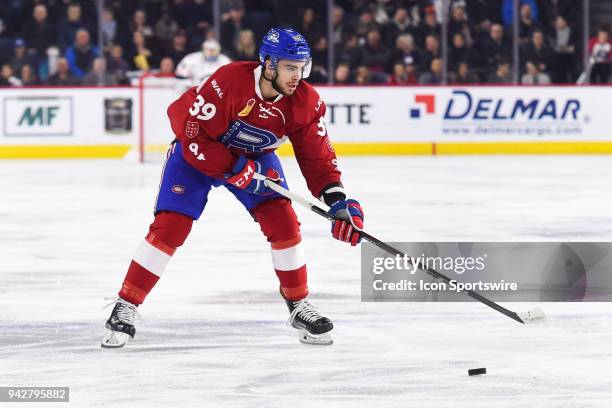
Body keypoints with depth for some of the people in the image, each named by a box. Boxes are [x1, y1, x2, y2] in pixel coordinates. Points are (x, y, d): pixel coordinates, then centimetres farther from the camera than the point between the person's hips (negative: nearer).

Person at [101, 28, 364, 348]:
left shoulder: (306, 102, -20)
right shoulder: (228, 82, -35)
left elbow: (317, 157, -12)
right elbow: (192, 133, -30)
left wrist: (338, 201, -25)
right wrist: (236, 170, -31)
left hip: (256, 156, 4)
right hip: (198, 153, -4)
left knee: (283, 222, -11)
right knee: (170, 226, -13)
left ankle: (299, 306, 5)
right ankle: (125, 308, -5)